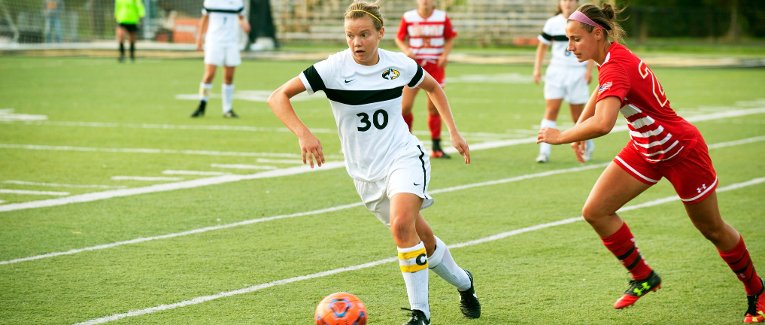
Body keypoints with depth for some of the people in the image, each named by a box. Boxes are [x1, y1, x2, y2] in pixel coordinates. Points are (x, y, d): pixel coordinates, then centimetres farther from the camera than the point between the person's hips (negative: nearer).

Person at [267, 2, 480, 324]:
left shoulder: (399, 65, -5)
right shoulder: (334, 68, -14)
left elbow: (433, 87, 17)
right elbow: (278, 97, -17)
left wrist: (454, 131, 11)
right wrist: (303, 134, -31)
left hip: (404, 156, -1)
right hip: (365, 173, 1)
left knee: (401, 224, -28)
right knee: (423, 240, 9)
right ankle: (462, 282, 40)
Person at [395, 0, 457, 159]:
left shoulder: (443, 17, -1)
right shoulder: (408, 18, -3)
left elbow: (450, 39, 8)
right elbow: (399, 38, 7)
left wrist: (444, 55, -8)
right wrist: (406, 50, -13)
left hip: (435, 65, 0)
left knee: (434, 108, 0)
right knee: (405, 107, -7)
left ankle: (436, 148, 10)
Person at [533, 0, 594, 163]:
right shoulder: (552, 23, 2)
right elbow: (542, 46, 8)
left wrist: (589, 70, -8)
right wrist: (537, 69, 0)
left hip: (577, 74, -1)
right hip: (556, 72, 1)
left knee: (578, 116, 4)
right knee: (551, 110, -11)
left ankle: (588, 146, 29)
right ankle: (544, 152, -13)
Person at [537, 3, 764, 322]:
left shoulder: (615, 68, -32)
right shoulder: (613, 56, -5)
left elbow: (602, 124, -47)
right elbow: (600, 92, 20)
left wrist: (561, 136, -33)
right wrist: (578, 128, 13)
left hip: (682, 151, -8)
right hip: (645, 150, 8)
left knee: (712, 229, 9)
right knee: (595, 211, -4)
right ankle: (643, 277, 12)